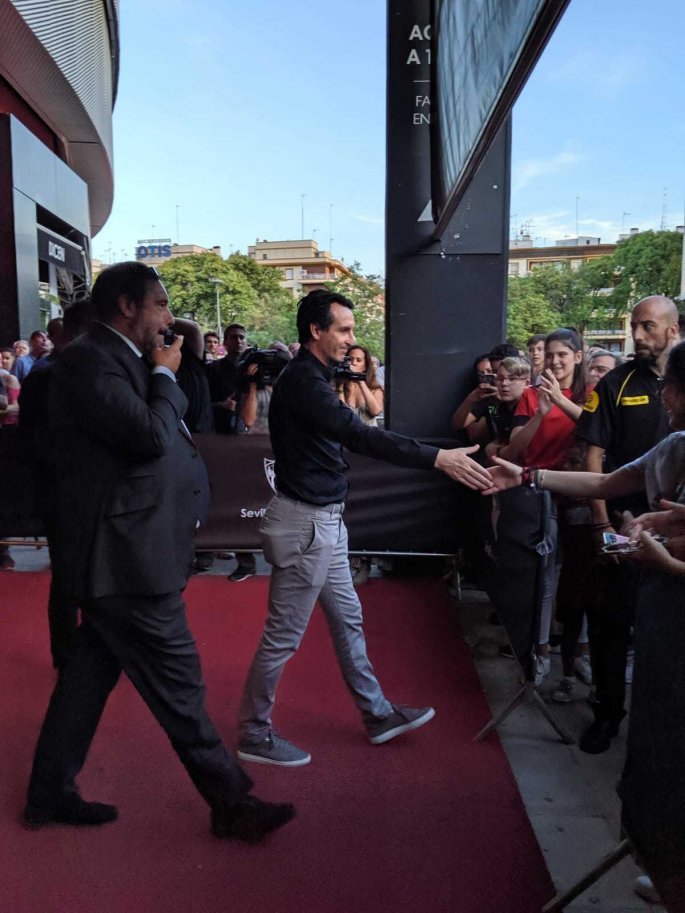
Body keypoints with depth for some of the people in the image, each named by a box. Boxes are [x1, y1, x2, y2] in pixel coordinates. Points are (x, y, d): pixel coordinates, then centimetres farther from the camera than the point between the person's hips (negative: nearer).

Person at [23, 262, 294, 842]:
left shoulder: (121, 360, 15)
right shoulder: (89, 361, -15)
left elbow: (163, 432, 18)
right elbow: (150, 435, -24)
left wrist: (162, 376, 4)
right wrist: (165, 376, -11)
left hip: (119, 554, 10)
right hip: (125, 556, -10)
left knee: (92, 672, 19)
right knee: (178, 681, 0)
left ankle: (50, 793, 35)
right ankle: (231, 802, 15)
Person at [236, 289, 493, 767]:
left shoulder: (310, 377, 13)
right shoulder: (303, 379, -19)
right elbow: (359, 435, -31)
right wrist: (438, 458, -34)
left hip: (325, 520, 10)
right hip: (306, 522, -10)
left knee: (348, 619, 17)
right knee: (284, 635, 3)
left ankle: (378, 713, 32)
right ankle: (254, 734, 20)